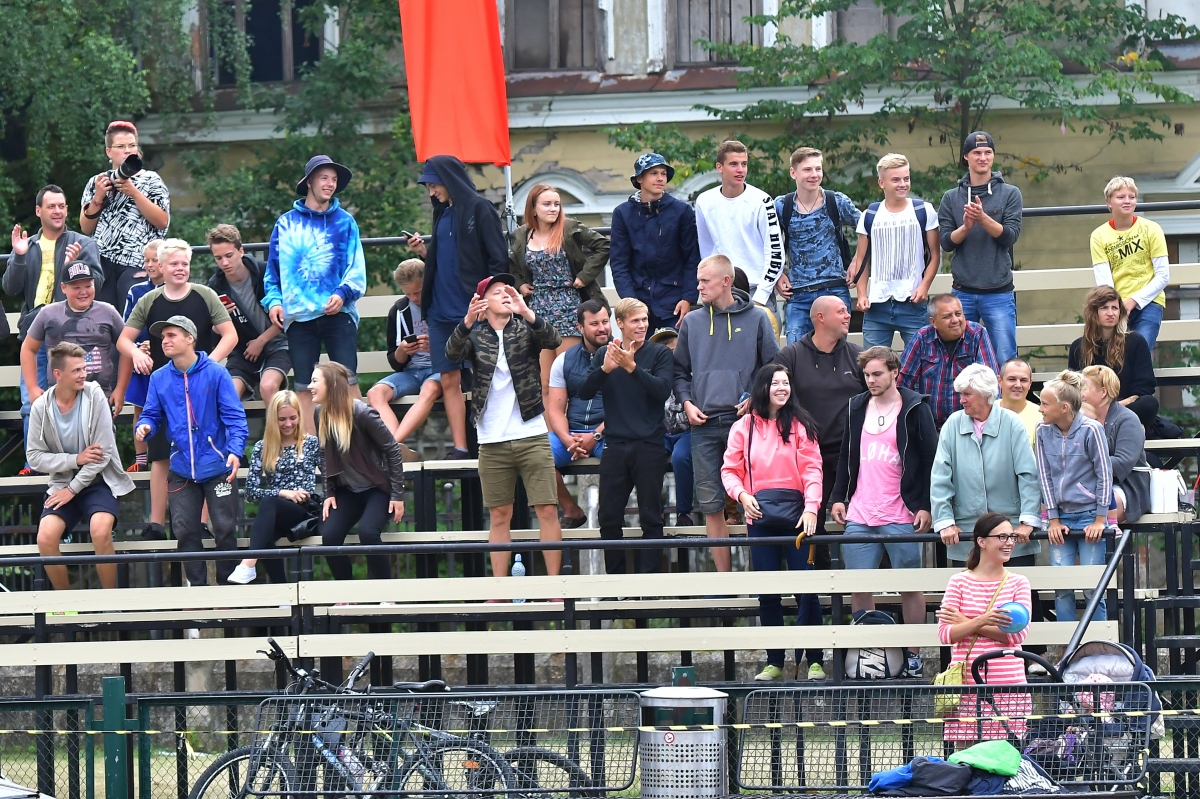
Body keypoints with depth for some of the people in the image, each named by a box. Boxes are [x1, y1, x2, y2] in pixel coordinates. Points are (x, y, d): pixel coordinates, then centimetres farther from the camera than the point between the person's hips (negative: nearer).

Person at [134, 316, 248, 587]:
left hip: (216, 466, -4)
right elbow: (152, 414, 8)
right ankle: (197, 587, 15)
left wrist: (235, 450, -23)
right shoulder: (159, 379, 5)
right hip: (182, 469, 4)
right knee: (185, 531, 5)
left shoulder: (215, 373, -6)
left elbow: (234, 417, -9)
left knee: (224, 529, 0)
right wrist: (144, 427, -16)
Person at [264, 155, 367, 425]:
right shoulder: (286, 224, 10)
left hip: (338, 312, -1)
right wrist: (273, 300, -2)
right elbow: (273, 269, 13)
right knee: (303, 386, 2)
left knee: (347, 380, -7)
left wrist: (343, 293, -16)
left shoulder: (344, 221, 7)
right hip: (298, 316, 1)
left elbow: (356, 267, 1)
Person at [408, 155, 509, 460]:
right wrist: (424, 252, 4)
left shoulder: (478, 209, -6)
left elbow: (498, 259, -9)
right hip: (441, 310, 7)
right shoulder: (443, 213, 16)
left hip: (472, 309, -7)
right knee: (449, 380, 3)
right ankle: (459, 447, 4)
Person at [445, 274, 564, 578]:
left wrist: (525, 312, -29)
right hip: (492, 441, 1)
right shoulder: (475, 336, 7)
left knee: (547, 511, -5)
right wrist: (468, 321, -31)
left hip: (531, 436, -1)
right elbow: (452, 352, -12)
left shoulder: (526, 329, 6)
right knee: (499, 516, 3)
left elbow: (552, 339, -13)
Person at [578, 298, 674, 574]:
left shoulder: (660, 353, 2)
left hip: (649, 445, -2)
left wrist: (632, 367, -21)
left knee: (650, 517, 0)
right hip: (615, 445, 2)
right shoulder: (604, 353, 9)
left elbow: (662, 390, -12)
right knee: (609, 517, 2)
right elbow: (585, 393, 1)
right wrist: (605, 369, -16)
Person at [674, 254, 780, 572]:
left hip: (744, 420, -2)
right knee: (711, 505, 1)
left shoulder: (756, 319, 4)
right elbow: (680, 371, 17)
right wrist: (687, 401, 1)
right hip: (704, 424, 2)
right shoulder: (692, 322, 11)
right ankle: (722, 576, 6)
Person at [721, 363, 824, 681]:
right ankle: (774, 662, 13)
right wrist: (742, 495, -7)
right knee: (767, 592, 5)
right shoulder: (744, 426, 9)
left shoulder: (800, 425, 3)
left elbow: (811, 469, -3)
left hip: (796, 512, -2)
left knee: (806, 588, -4)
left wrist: (811, 508, -14)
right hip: (759, 515, 2)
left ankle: (814, 661, 4)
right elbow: (730, 470, 12)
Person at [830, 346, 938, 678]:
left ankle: (913, 655, 10)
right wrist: (839, 497, 11)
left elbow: (931, 459, -4)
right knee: (859, 587, 3)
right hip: (859, 516, 5)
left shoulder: (916, 409, -3)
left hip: (901, 517, -4)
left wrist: (925, 506, -8)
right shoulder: (857, 408, 12)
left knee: (910, 586, 3)